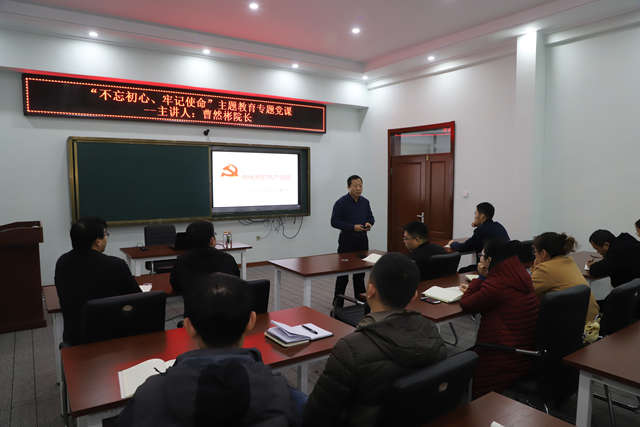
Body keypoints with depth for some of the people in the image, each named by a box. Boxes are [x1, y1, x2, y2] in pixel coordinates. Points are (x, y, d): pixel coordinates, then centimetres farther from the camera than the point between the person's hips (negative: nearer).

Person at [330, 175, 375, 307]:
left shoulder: (365, 202, 9)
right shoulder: (341, 203, -9)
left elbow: (371, 217, 18)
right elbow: (334, 222, -12)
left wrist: (369, 223, -6)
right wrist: (353, 227, -20)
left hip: (362, 239, 5)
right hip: (347, 240, -5)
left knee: (361, 270, 12)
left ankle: (360, 297, 25)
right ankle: (338, 302, 7)